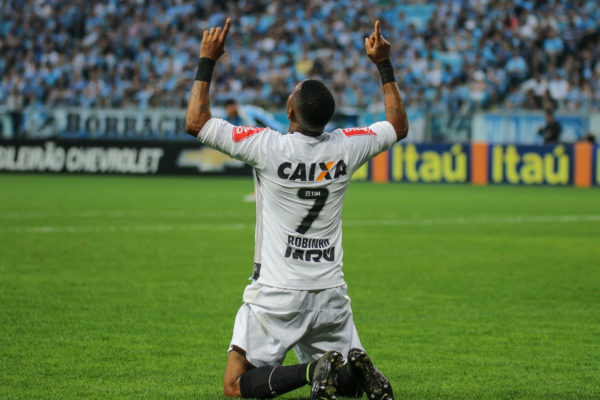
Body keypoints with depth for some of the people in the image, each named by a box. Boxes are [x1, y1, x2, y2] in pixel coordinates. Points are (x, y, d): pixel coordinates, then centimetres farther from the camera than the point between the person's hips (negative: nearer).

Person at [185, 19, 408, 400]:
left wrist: (207, 61, 1)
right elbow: (399, 125, 18)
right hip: (331, 293, 5)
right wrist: (384, 65, 20)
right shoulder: (345, 147, -2)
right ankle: (355, 368, -16)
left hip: (276, 295, -4)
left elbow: (196, 122, -6)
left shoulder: (268, 146, -14)